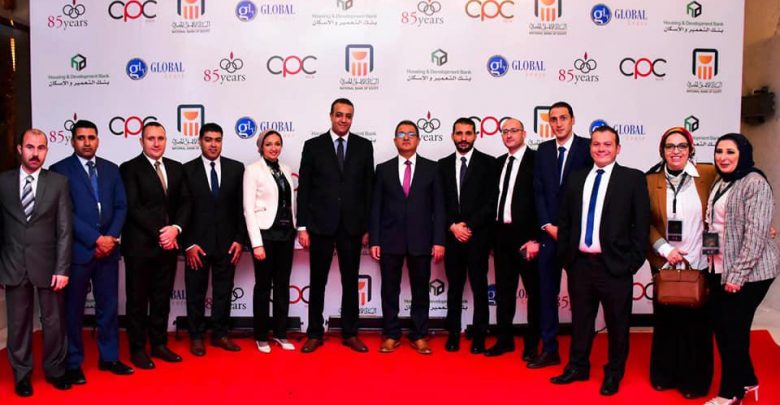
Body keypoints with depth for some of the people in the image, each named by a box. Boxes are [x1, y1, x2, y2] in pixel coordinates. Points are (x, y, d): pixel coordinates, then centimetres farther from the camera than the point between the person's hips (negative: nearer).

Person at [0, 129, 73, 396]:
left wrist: (62, 268, -9)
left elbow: (65, 229, -3)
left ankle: (55, 370, 26)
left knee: (54, 322, 9)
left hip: (47, 264, -1)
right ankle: (22, 374, 26)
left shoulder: (58, 182, 0)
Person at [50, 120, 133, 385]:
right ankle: (73, 363, 19)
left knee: (109, 305, 10)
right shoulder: (60, 170, -3)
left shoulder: (111, 169, 11)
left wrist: (111, 238, -7)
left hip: (108, 249, 4)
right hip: (77, 250, -4)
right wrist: (96, 239, -15)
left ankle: (109, 357, 23)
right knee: (73, 309, 6)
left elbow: (121, 207, 7)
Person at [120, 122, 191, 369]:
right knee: (137, 300, 7)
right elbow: (133, 207, -12)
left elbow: (184, 203, 7)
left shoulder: (176, 168, 11)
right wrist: (159, 232, -16)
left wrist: (175, 228, -10)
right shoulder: (129, 169, -4)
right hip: (140, 246, -4)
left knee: (162, 298, 13)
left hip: (168, 245, 5)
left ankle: (159, 344, 25)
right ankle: (137, 349, 18)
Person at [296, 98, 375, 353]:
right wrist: (302, 227, -5)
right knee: (317, 282, 8)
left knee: (350, 282, 10)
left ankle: (350, 333, 22)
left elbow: (369, 188, 5)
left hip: (352, 226, 1)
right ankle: (315, 334, 21)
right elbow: (303, 189, 0)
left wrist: (368, 227, 2)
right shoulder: (313, 146, 1)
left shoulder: (364, 146, 5)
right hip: (320, 225, -1)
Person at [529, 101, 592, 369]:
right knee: (547, 292, 7)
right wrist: (548, 225, -4)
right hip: (549, 232, 4)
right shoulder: (543, 150, 9)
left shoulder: (587, 148, -4)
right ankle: (549, 349, 17)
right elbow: (538, 192, 7)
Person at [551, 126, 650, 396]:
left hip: (614, 264, -3)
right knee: (580, 320, 15)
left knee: (617, 323, 10)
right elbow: (565, 220, 12)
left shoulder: (633, 178, -1)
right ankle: (578, 367, 30)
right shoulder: (576, 179, 11)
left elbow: (642, 223, -5)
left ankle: (614, 373, 27)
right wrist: (564, 255, 5)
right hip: (579, 263, 4)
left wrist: (633, 261, -10)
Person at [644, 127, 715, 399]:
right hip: (665, 264, 1)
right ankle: (664, 375, 30)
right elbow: (646, 223, 1)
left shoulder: (708, 175, -5)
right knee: (666, 323, 12)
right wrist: (664, 249, -9)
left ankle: (695, 381, 27)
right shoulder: (651, 181, -1)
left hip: (700, 265, -1)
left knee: (696, 325, 9)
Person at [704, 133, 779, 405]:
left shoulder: (755, 183, -14)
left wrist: (738, 274, -20)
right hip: (720, 269, 8)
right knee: (720, 326, 12)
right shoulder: (720, 183, 11)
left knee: (734, 328, 2)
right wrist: (715, 264, 9)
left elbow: (755, 233, -19)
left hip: (748, 272, -8)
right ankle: (746, 380, 31)